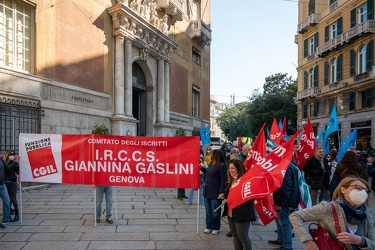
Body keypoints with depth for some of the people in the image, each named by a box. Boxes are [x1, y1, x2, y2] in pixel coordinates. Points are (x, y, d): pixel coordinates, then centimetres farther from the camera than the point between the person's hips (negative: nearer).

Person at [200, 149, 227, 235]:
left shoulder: (221, 166, -17)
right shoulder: (211, 164, 8)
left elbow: (223, 180, -20)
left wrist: (221, 192, -24)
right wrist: (202, 168, 11)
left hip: (215, 193, -8)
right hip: (207, 191, 8)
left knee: (215, 211, 7)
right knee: (208, 210, 16)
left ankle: (215, 228, 23)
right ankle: (209, 226, 29)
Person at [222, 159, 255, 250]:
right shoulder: (231, 180, 10)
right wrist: (224, 196, 2)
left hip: (242, 213, -9)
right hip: (231, 213, 9)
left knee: (243, 236, 3)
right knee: (235, 235, 19)